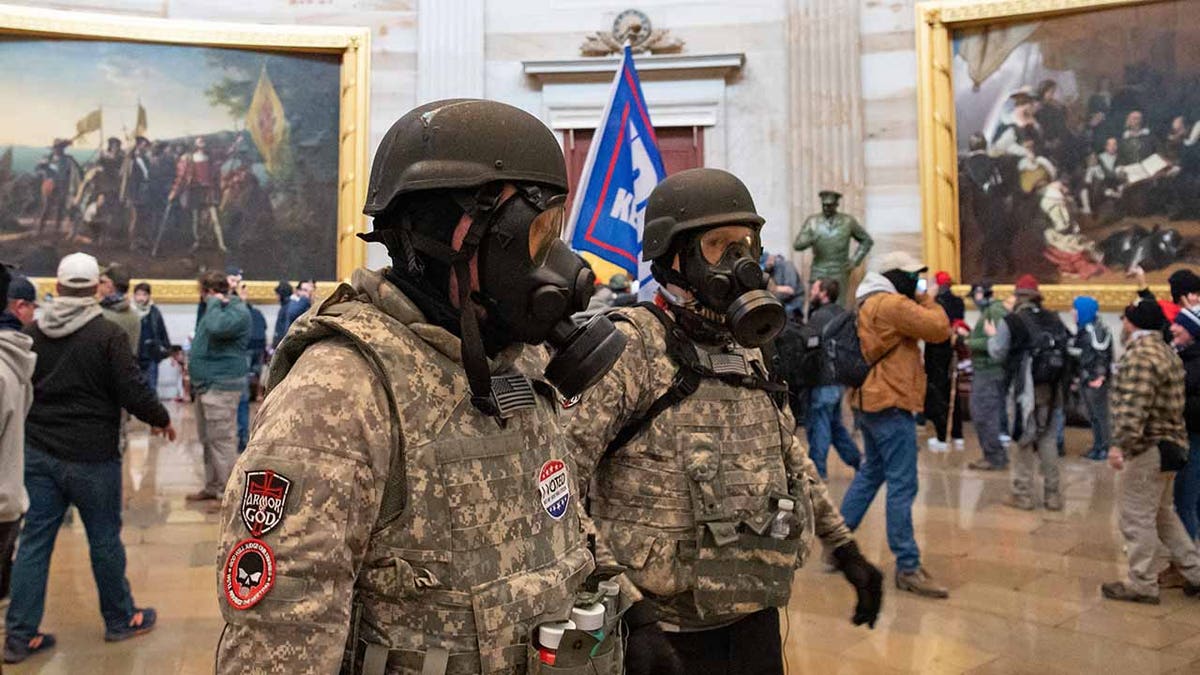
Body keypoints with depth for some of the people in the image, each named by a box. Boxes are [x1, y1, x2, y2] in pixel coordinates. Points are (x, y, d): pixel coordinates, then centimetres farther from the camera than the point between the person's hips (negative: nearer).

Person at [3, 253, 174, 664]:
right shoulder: (107, 334, -15)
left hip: (38, 453, 5)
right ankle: (120, 620, 24)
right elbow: (133, 393, -16)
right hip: (91, 457, -5)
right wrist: (162, 419, 2)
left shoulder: (33, 333, 3)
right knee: (105, 539, 9)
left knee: (34, 540, 10)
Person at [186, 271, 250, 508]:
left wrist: (214, 302, -19)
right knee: (208, 440, 17)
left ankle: (227, 494, -2)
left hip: (221, 387, -11)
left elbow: (216, 327, -34)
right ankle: (212, 487, 27)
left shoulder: (238, 312, -15)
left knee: (222, 441, -8)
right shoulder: (218, 309, 18)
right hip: (205, 385, 11)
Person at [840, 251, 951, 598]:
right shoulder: (892, 304, -15)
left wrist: (918, 299, 10)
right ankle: (908, 568, -3)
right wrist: (926, 298, -1)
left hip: (872, 400, 11)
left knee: (870, 473, 19)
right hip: (891, 403, -11)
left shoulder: (871, 304, 17)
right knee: (902, 486, -7)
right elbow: (940, 328, -16)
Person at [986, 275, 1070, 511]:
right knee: (1049, 440, 12)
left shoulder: (1011, 321, -10)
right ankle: (1053, 494, 16)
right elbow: (1065, 350, 9)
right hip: (1051, 388, 4)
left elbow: (998, 354, -6)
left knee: (1024, 441, 4)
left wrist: (992, 335, 12)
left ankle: (1023, 494, 7)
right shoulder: (1054, 320, 5)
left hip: (1025, 388, -4)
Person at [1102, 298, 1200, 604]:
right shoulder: (1165, 351, 14)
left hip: (1149, 448, -10)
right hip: (1168, 443, 10)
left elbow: (1134, 407, -29)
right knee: (1162, 512, 22)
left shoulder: (1141, 355, -20)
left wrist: (1119, 444, -31)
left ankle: (1142, 584, 7)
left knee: (1137, 516, -1)